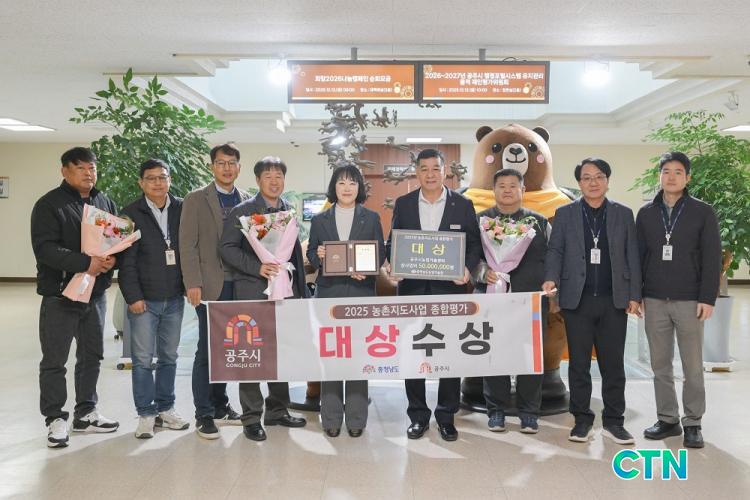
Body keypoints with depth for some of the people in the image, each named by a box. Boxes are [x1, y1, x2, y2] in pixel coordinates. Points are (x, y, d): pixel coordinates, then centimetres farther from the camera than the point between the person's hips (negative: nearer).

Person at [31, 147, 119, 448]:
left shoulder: (105, 203, 10)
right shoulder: (49, 205, -7)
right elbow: (45, 248, -17)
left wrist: (113, 258, -10)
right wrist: (86, 263, -25)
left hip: (96, 293, 5)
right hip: (60, 295, -5)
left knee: (91, 357, 13)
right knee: (54, 360, 2)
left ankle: (86, 413, 26)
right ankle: (55, 419, 13)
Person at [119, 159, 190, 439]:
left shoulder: (182, 209, 3)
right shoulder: (131, 214, -3)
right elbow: (127, 260, -5)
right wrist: (133, 297, -10)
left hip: (174, 298, 3)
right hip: (144, 299, -2)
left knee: (169, 357, 12)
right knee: (142, 359, 2)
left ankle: (165, 408, 24)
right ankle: (146, 414, 14)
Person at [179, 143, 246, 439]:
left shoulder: (247, 201, 11)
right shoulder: (196, 199, 0)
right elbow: (187, 245, -5)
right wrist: (193, 284, -12)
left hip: (240, 285, 4)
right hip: (211, 286, -4)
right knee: (207, 350, -1)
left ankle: (219, 405, 24)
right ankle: (204, 414, 8)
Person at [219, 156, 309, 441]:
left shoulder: (289, 212, 12)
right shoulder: (242, 211, -2)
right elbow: (228, 249, -7)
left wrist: (301, 290, 12)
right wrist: (257, 267, -18)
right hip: (252, 292, -5)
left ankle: (277, 410, 24)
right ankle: (251, 417, 10)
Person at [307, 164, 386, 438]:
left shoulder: (371, 218, 8)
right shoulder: (319, 220, 10)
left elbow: (380, 254, 6)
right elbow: (310, 254, 11)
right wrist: (318, 256, -12)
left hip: (361, 292, -1)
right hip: (329, 292, 1)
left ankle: (356, 417, 11)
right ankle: (331, 417, 11)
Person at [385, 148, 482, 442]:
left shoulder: (463, 205, 3)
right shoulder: (403, 204, 7)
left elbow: (474, 244, 4)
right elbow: (392, 243, 9)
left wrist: (468, 269, -14)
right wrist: (391, 265, -10)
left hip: (450, 289, -1)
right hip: (412, 289, 1)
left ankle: (446, 416, 18)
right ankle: (418, 416, 18)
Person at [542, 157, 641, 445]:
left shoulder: (623, 214, 9)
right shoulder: (564, 214, 7)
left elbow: (632, 257, 7)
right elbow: (555, 251, 2)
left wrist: (634, 296, 1)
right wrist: (551, 278, -16)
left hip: (614, 300, 1)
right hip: (577, 300, 0)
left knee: (613, 364, 5)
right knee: (579, 364, 5)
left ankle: (614, 421, 15)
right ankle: (582, 421, 15)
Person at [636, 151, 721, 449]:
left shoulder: (702, 212, 1)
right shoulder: (646, 213, 8)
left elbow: (712, 258, -3)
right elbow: (638, 256, 9)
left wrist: (707, 298, -10)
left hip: (689, 301, -2)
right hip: (654, 301, 3)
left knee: (692, 367, 3)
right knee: (660, 366, 8)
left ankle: (692, 424, 13)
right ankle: (667, 419, 18)